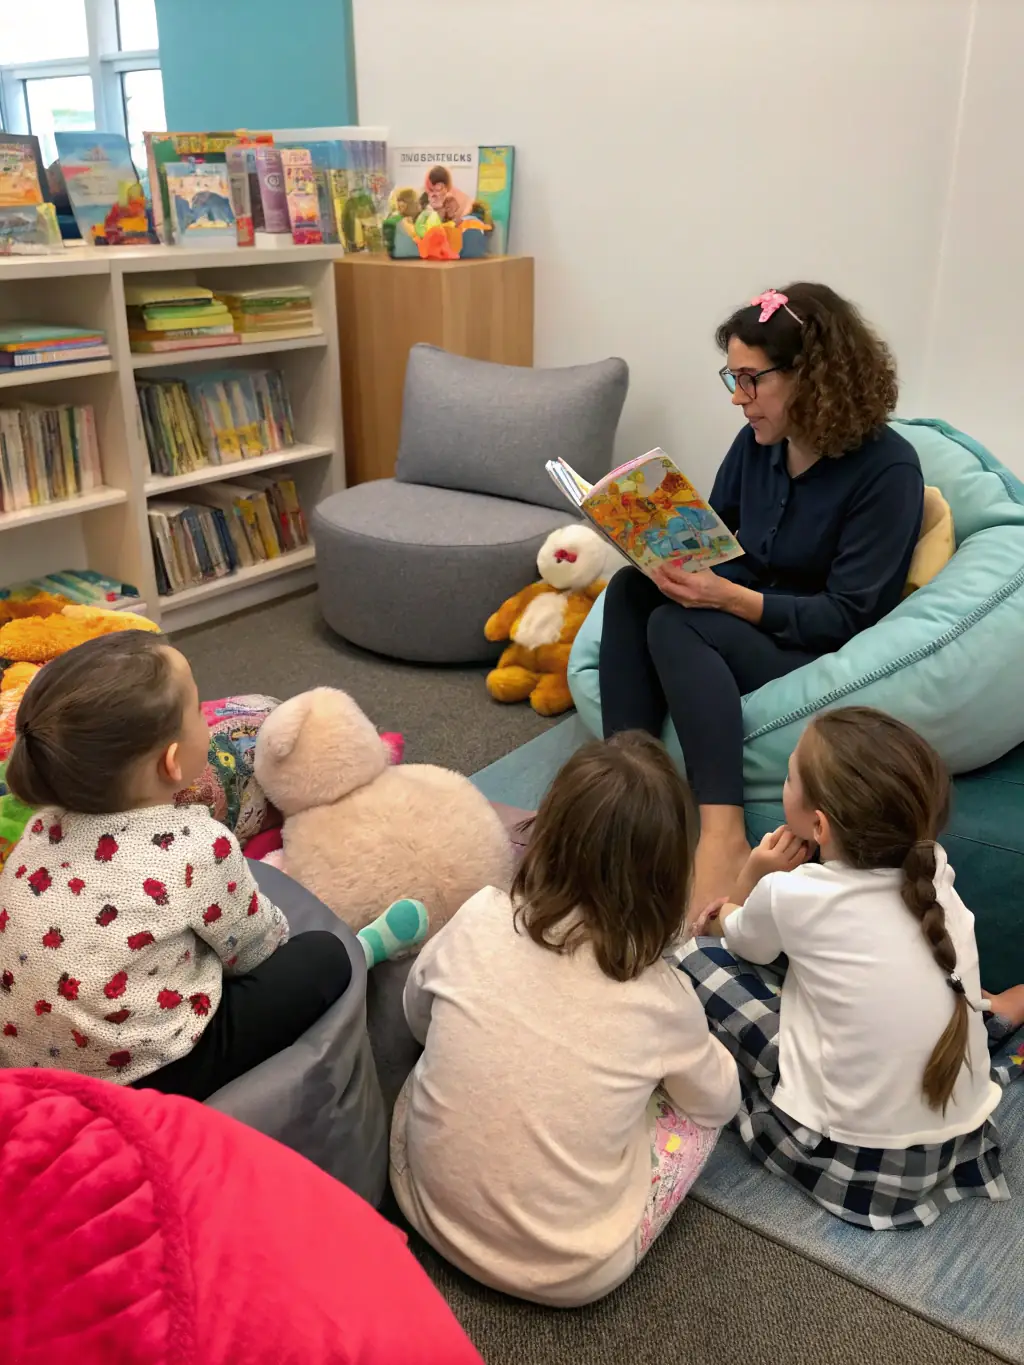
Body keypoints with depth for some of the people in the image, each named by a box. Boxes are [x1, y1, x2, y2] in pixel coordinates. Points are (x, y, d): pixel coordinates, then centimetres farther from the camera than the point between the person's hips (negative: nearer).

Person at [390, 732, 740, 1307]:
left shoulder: (479, 920, -15)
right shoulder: (662, 997, -19)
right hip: (569, 1273, -1)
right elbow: (720, 1102, 3)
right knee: (699, 1103, 16)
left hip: (429, 1207, 2)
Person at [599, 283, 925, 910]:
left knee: (675, 625, -30)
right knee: (631, 589, -18)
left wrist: (727, 596, -27)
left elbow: (847, 617, -19)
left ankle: (723, 839, -41)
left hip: (826, 657, -7)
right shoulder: (758, 443, 3)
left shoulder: (886, 468, -15)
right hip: (743, 627, 7)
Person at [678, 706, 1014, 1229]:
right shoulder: (932, 872, -7)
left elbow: (742, 943, 5)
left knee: (699, 957, 1)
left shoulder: (791, 895, -20)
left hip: (850, 1160, -5)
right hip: (962, 1142, 6)